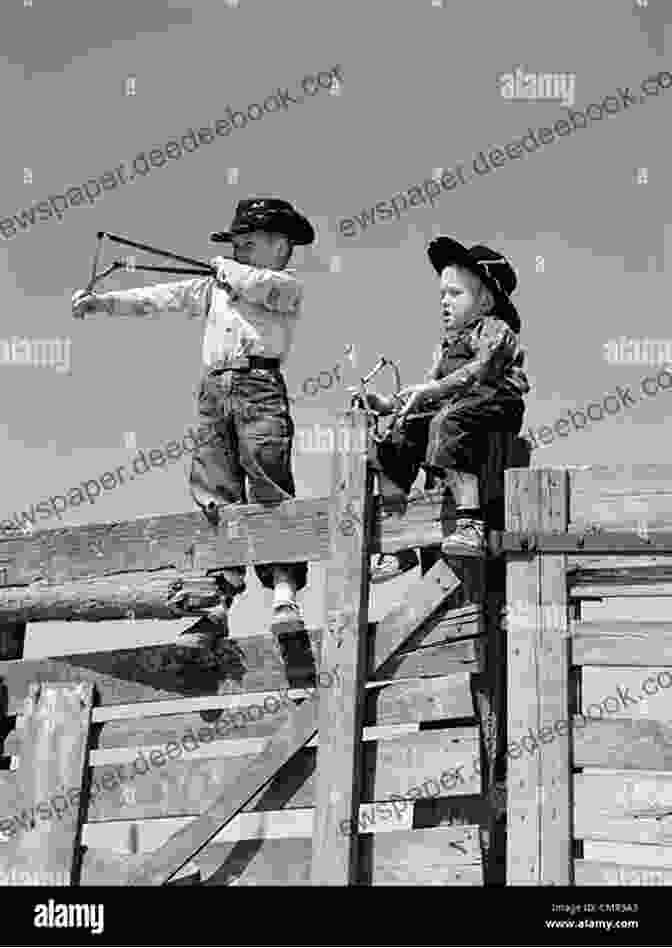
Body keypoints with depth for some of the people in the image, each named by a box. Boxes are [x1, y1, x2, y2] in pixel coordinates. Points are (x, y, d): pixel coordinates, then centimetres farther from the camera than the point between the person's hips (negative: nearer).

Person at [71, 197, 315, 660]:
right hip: (215, 391, 6)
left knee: (271, 493, -13)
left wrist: (225, 268, 6)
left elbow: (260, 286, -13)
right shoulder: (216, 286, 26)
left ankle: (285, 595, -16)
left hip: (260, 388, -6)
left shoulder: (288, 287, 9)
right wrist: (104, 301, 6)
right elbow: (166, 296, 17)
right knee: (217, 499, -2)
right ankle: (218, 601, -6)